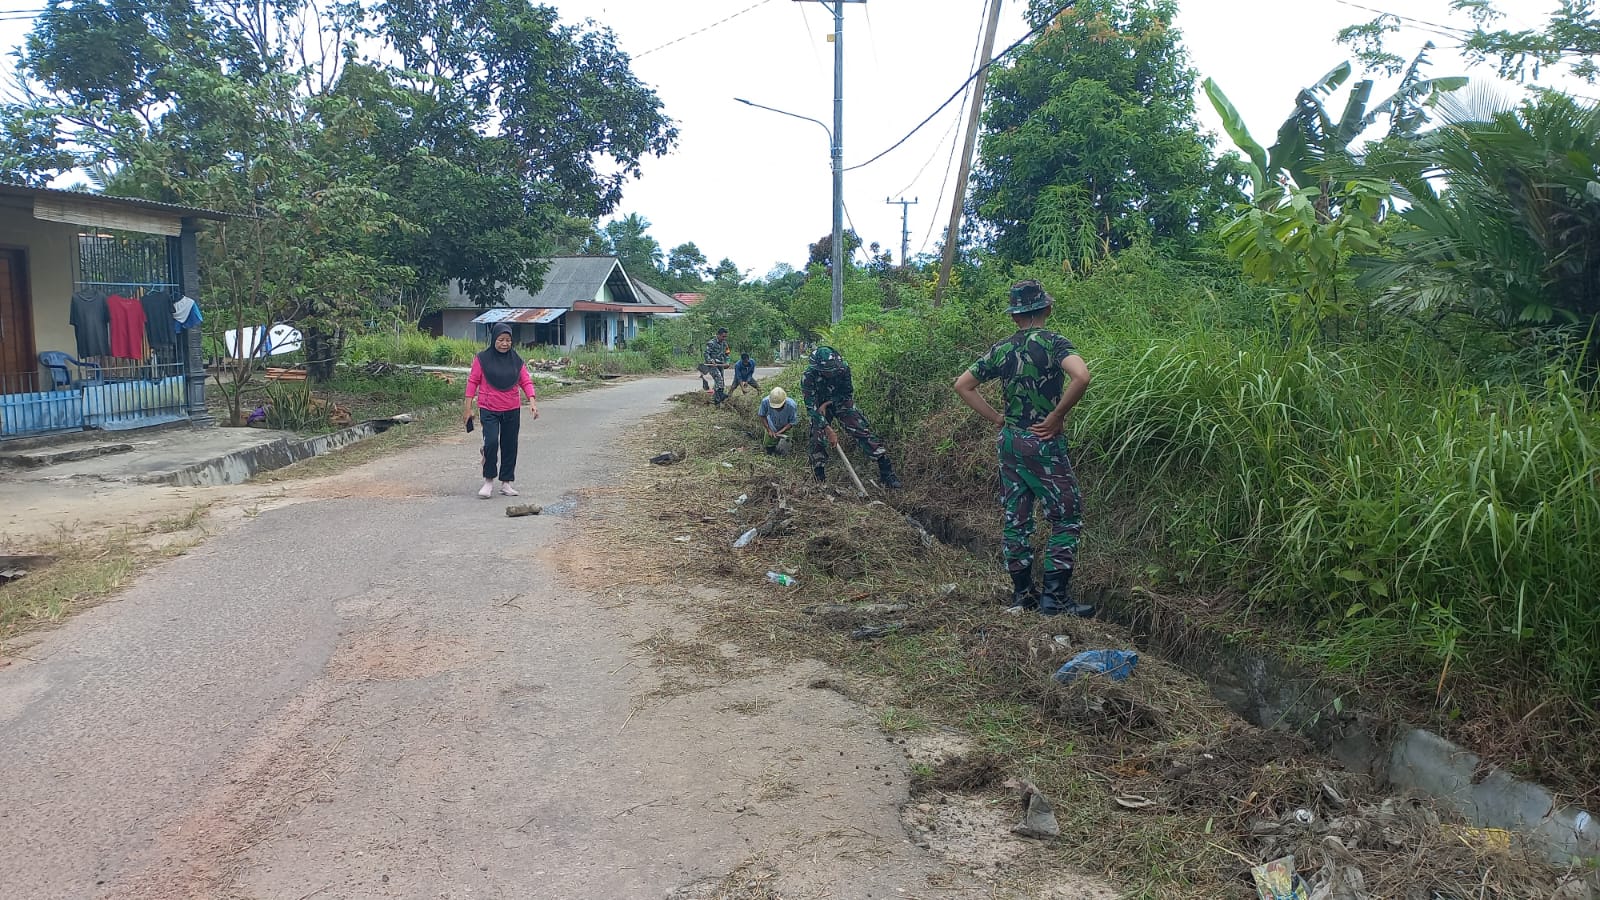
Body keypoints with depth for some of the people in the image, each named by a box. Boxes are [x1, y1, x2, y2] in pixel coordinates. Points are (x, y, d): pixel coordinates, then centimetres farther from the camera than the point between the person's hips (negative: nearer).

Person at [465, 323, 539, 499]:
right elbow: (473, 382, 0)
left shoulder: (516, 360, 5)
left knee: (510, 445, 7)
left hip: (512, 410, 3)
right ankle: (488, 481, 1)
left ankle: (506, 483, 19)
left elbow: (526, 382, 5)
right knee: (491, 442, -15)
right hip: (489, 409, -3)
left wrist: (532, 401, -10)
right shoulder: (482, 359, -3)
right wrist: (468, 408, -1)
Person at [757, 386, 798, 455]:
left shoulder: (791, 405, -37)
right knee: (769, 451, 13)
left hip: (785, 429, -1)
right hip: (771, 429, 1)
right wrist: (769, 430, -20)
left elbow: (792, 422, -21)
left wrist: (779, 432, -29)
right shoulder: (765, 401, -35)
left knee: (782, 453, 2)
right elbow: (762, 416, -15)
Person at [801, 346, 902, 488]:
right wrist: (827, 429, -35)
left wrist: (827, 403, -19)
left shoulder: (843, 368, -24)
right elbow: (811, 406, -30)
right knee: (817, 441, -12)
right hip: (820, 409, -1)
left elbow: (848, 392, -9)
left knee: (863, 432, -13)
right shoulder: (808, 377, -30)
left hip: (841, 403, 1)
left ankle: (887, 474, -13)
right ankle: (820, 481, 6)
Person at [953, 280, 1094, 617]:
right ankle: (1055, 597, -2)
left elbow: (963, 385, 12)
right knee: (1067, 517, 2)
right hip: (1043, 442, -6)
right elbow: (1081, 376, -27)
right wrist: (1056, 417, -16)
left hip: (1009, 441, 6)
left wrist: (997, 418, 11)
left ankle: (1021, 593, 17)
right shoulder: (1053, 342, -9)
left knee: (1015, 519, 11)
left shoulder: (1001, 349, 6)